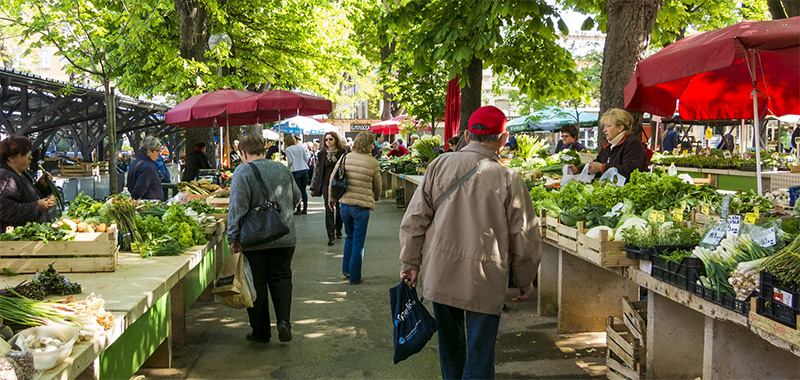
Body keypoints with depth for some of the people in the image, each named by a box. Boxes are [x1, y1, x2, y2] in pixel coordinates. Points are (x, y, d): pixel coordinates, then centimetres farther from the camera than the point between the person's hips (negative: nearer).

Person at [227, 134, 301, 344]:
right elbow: (296, 198, 18)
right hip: (285, 237, 4)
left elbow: (237, 208, -15)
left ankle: (261, 332, 15)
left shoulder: (243, 171, -10)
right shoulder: (283, 169, 7)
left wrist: (233, 238, -9)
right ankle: (283, 320, -4)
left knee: (257, 283, 7)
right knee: (281, 278, 14)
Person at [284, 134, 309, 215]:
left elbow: (290, 161, -5)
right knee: (303, 190, 9)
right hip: (305, 169, 4)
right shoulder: (301, 147, 10)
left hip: (296, 171, -4)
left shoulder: (288, 149, -3)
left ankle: (298, 210, 1)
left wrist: (289, 167, 15)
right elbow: (306, 158, 10)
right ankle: (305, 209, 11)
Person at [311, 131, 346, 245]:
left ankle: (338, 230, 32)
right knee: (329, 210, -5)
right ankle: (331, 237, -2)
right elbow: (317, 171, 9)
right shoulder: (322, 154, 5)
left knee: (340, 209, 9)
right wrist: (313, 187, 8)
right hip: (327, 184, 0)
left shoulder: (343, 152, -1)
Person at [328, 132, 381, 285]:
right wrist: (376, 198, 27)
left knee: (350, 237, 24)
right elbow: (377, 186, 6)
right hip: (362, 206, -4)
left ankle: (346, 269, 28)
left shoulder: (345, 158, 0)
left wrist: (331, 198, 18)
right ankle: (354, 277, 12)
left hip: (345, 204, 4)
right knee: (358, 242, 6)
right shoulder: (373, 163, -7)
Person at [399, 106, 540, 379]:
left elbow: (415, 218, 1)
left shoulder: (440, 165, -2)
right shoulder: (509, 179, -8)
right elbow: (524, 238, -2)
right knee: (480, 355, 6)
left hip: (439, 274, 3)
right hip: (485, 281, -3)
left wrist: (410, 263, 9)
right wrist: (525, 282, 11)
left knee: (450, 344, 22)